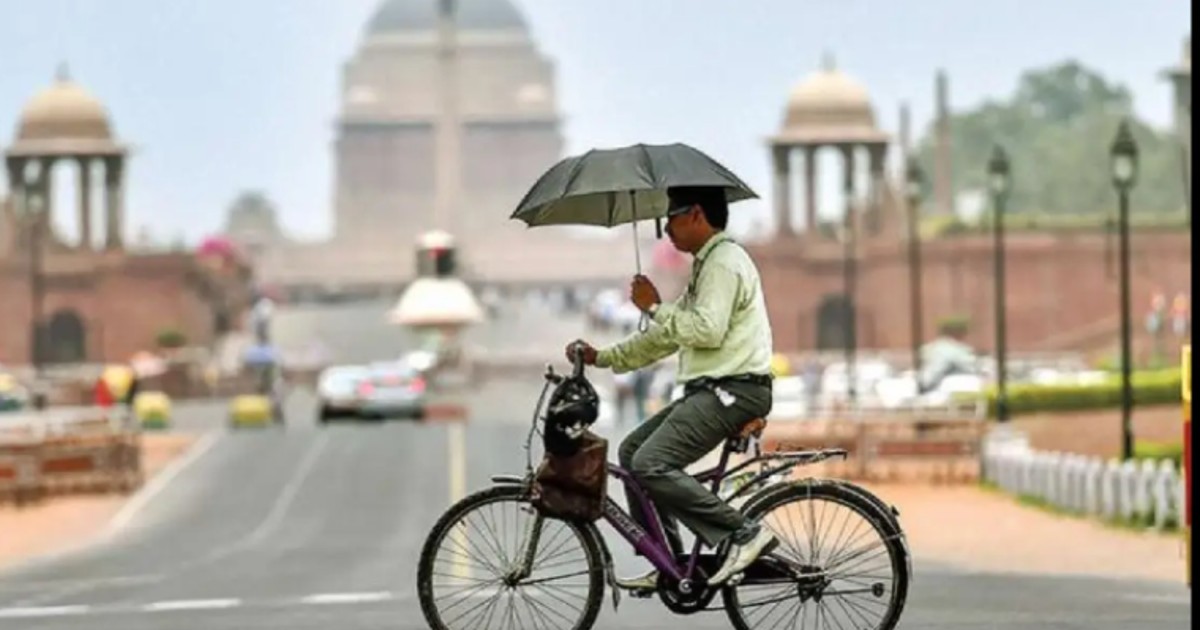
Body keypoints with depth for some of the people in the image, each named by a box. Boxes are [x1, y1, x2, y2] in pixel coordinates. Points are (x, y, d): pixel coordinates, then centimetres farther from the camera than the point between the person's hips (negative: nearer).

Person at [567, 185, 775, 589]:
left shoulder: (725, 262, -10)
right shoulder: (707, 265, 23)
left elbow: (707, 329, -23)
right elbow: (667, 336, 25)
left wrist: (654, 307, -11)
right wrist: (602, 358, 20)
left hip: (733, 390, -11)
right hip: (710, 391, 11)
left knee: (650, 464, -21)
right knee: (632, 451, 11)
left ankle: (744, 535, -19)